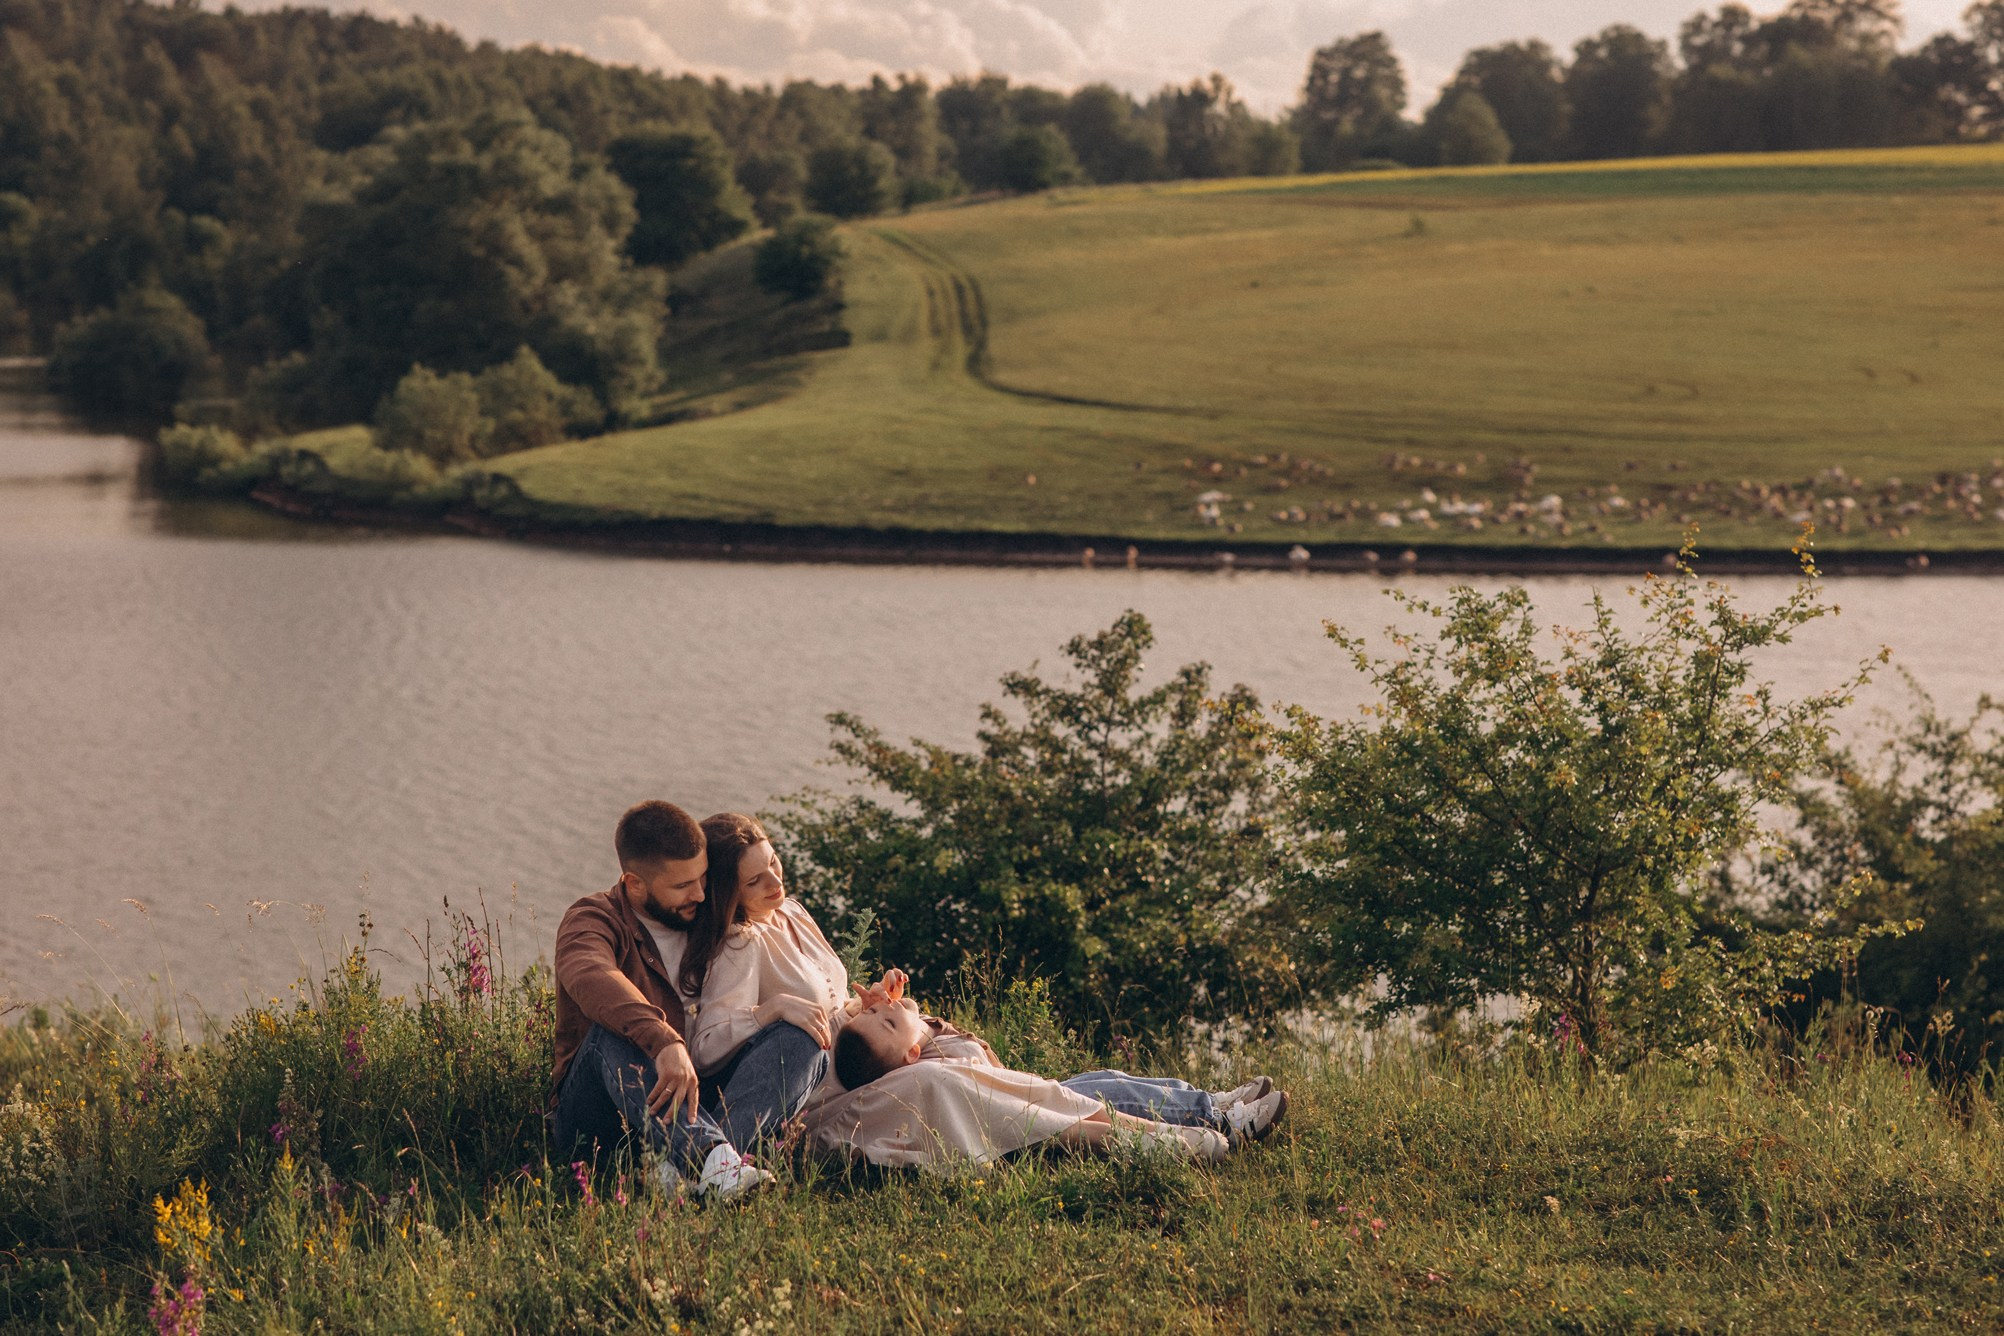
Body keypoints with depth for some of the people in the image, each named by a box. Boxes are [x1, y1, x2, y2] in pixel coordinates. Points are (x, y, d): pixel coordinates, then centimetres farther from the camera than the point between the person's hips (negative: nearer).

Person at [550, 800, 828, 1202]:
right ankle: (709, 1156, -55)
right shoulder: (594, 920, -5)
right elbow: (591, 977, -30)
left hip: (696, 1103, 5)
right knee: (613, 1032, -33)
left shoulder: (704, 925, 15)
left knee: (799, 1038, -16)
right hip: (595, 1120, -5)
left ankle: (683, 1164, -41)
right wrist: (664, 1042, -47)